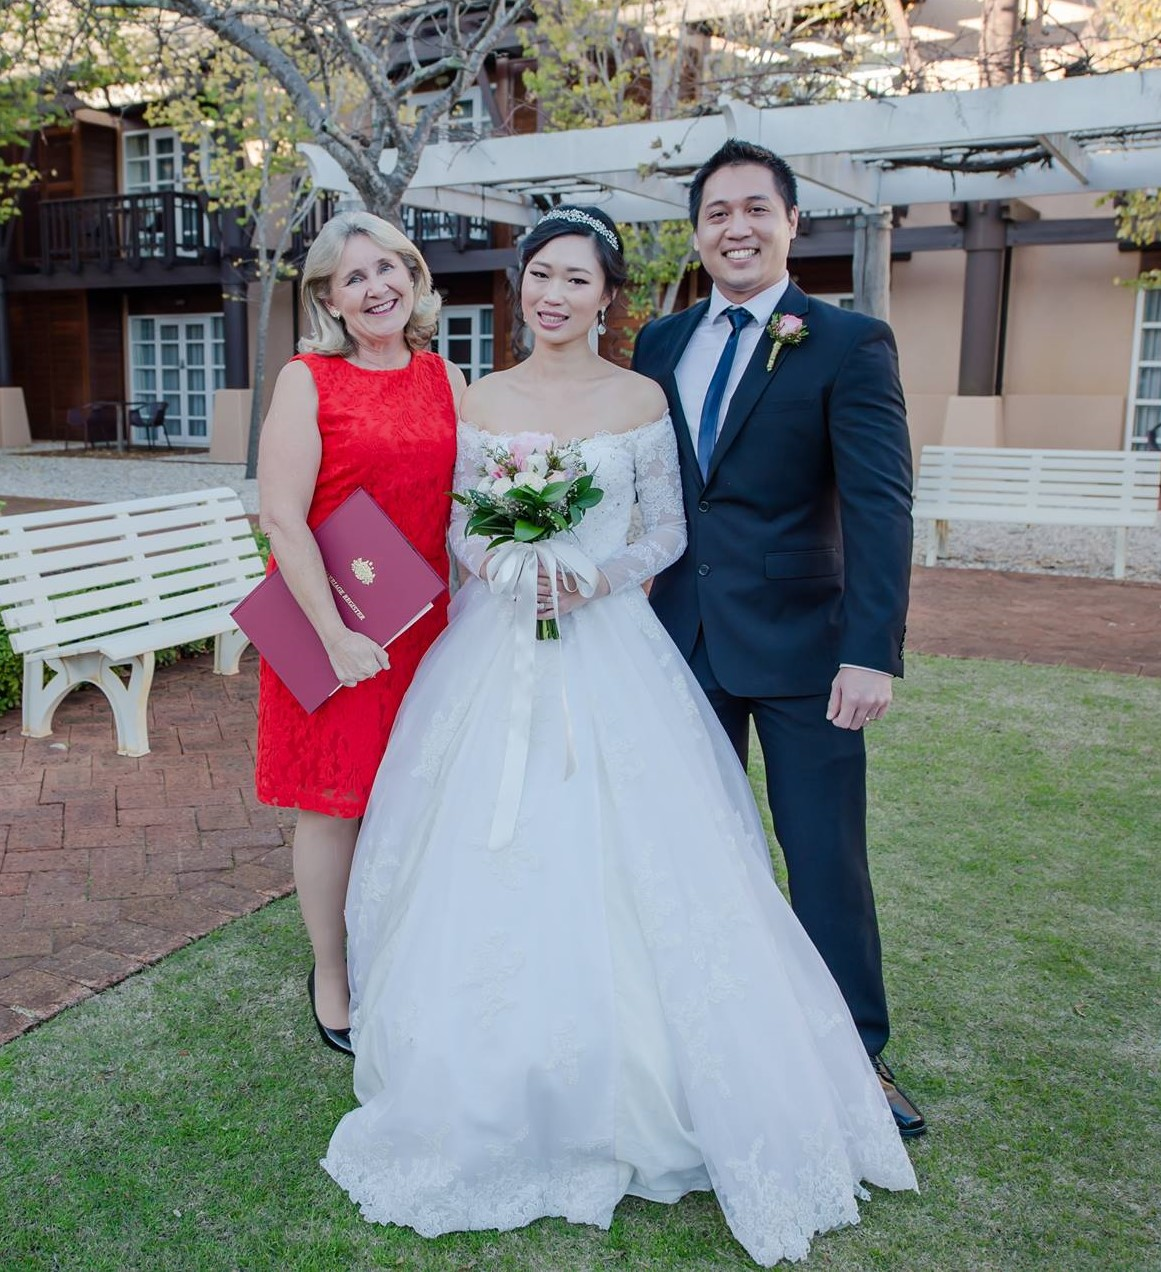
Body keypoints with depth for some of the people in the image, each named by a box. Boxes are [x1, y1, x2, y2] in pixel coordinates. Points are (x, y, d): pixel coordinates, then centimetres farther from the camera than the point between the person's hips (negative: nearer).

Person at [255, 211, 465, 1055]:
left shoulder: (446, 380, 7)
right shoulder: (307, 380, -7)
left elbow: (465, 506, 11)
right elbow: (281, 518, -13)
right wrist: (335, 634, -17)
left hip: (421, 622, 4)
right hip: (330, 623, -4)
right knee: (337, 808, 6)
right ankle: (333, 983, 26)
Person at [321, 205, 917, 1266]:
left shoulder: (642, 400, 1)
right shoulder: (482, 401, 6)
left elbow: (669, 533, 3)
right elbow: (458, 524, 10)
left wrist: (598, 576, -14)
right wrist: (490, 559, -12)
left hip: (607, 651, -2)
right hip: (497, 650, 2)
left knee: (622, 856, -3)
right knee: (489, 854, 3)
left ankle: (631, 1083, 19)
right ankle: (495, 1090, 23)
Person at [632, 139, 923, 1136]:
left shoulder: (849, 344, -6)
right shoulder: (659, 343, 9)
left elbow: (881, 505, -14)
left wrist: (873, 652, -23)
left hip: (800, 642, -4)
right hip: (683, 639, 5)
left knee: (827, 856, 5)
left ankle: (856, 1055, 23)